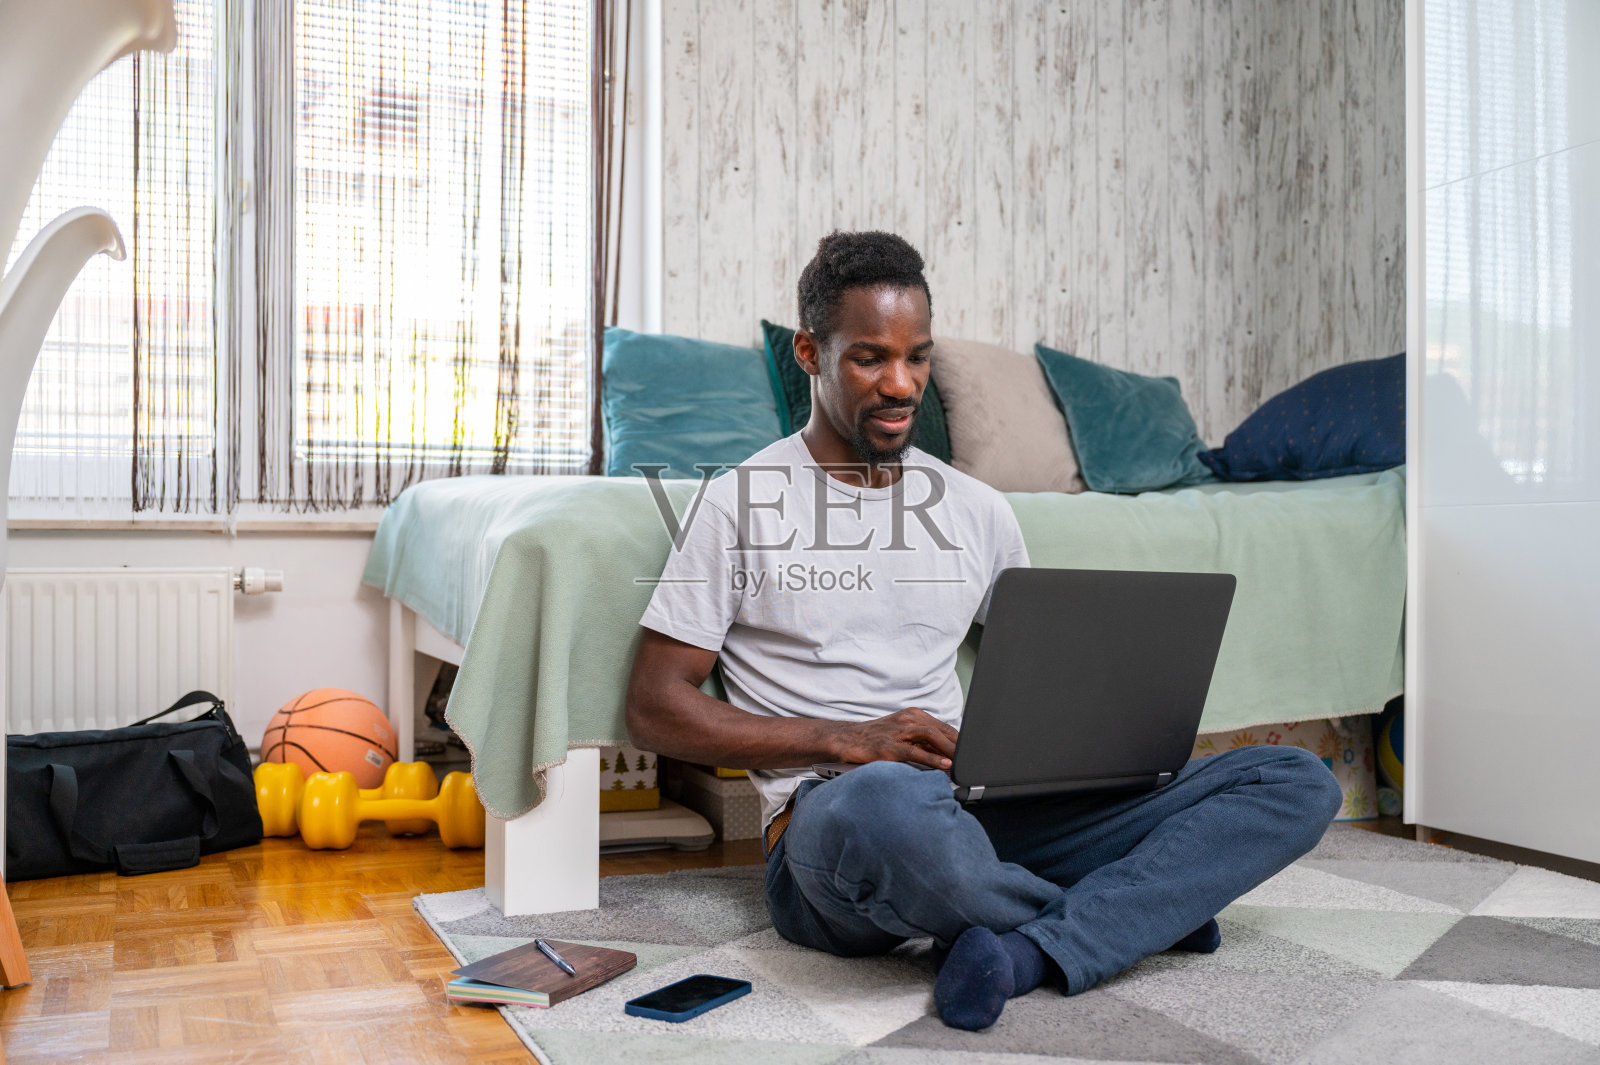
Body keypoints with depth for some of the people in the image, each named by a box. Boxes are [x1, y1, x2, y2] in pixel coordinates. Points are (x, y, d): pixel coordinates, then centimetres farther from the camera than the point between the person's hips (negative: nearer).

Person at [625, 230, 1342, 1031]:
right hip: (826, 822, -4)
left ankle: (1030, 952, -26)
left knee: (1297, 781, -7)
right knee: (888, 802, -43)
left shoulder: (977, 510, 18)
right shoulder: (740, 503, 4)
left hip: (986, 812, 5)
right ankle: (1134, 912, -12)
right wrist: (845, 739, -13)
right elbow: (654, 708, -1)